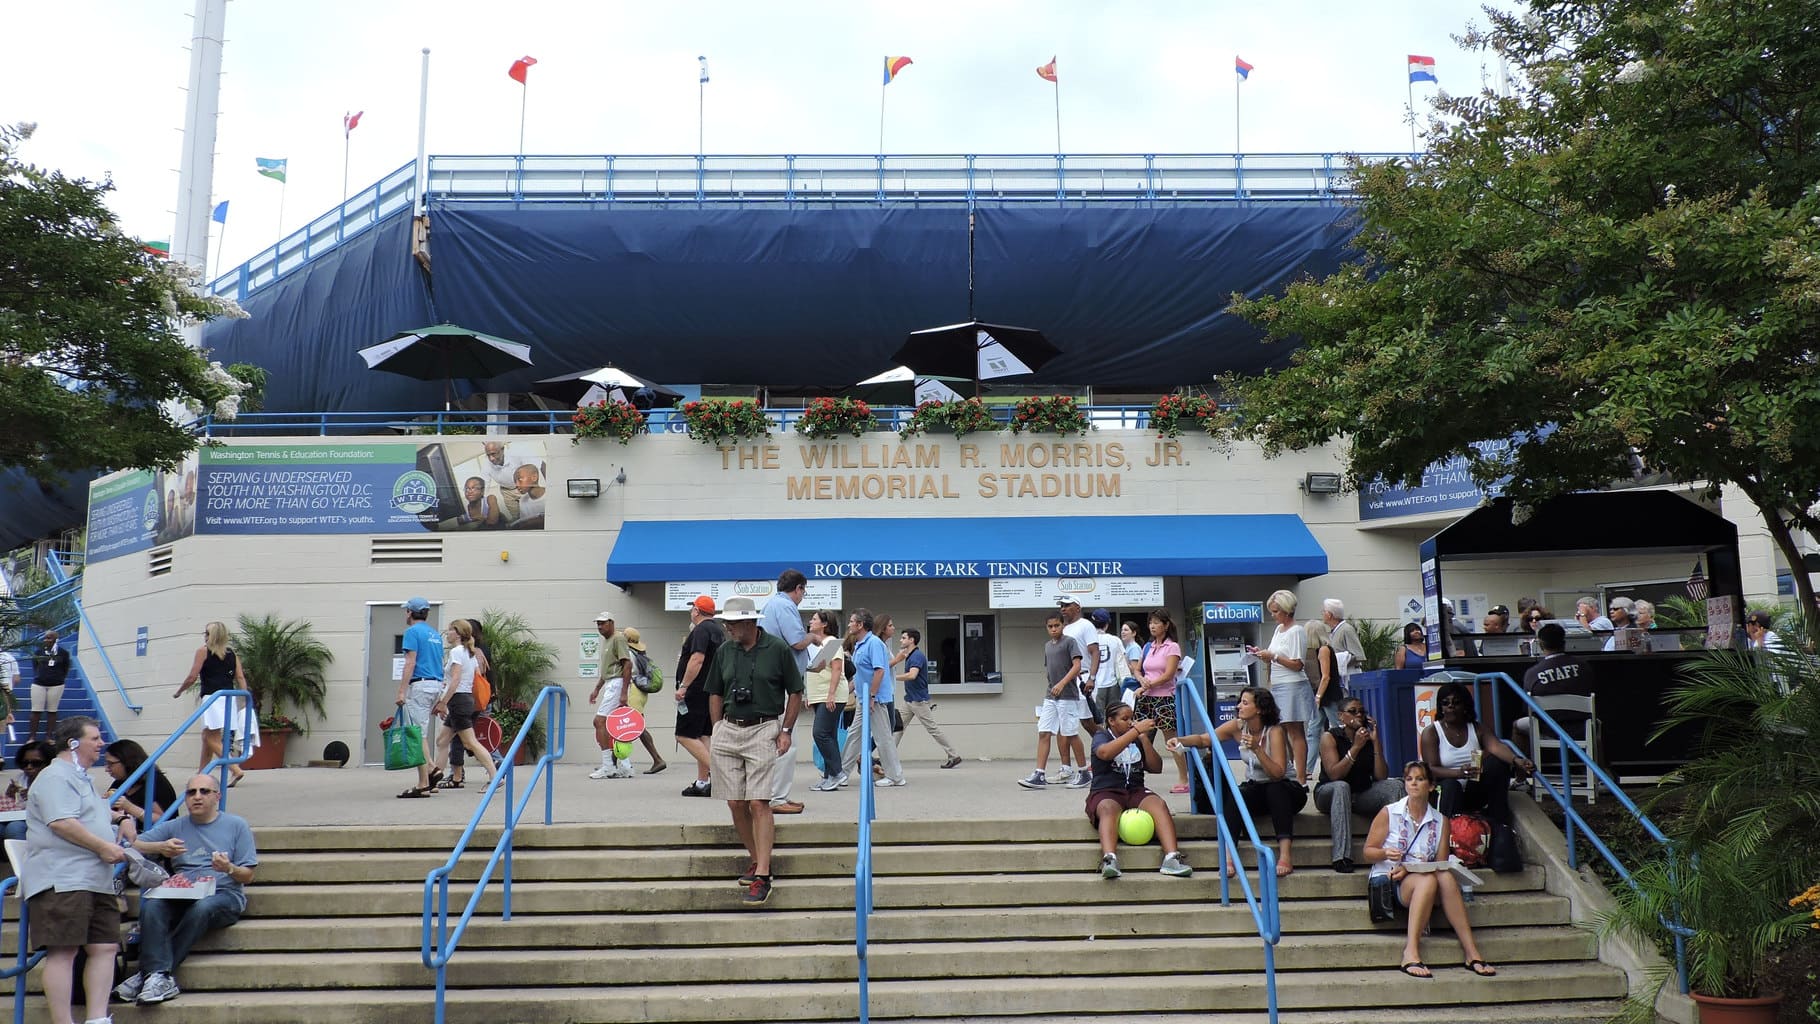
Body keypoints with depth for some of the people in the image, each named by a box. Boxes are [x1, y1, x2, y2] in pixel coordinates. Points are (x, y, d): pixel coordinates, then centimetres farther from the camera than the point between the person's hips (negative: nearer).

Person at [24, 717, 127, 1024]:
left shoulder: (80, 779, 26)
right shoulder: (56, 777, -7)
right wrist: (103, 847, -15)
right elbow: (61, 823, -19)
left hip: (96, 881, 10)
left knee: (105, 947, 2)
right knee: (63, 951, -9)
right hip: (63, 880, -10)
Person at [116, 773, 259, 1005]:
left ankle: (151, 973, -31)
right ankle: (162, 978, -39)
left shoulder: (236, 825, 12)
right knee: (151, 906, -30)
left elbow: (248, 876, 8)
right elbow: (134, 846, 7)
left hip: (225, 895, -2)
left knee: (202, 908, -36)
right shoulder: (174, 827, 20)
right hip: (182, 896, 3)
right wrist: (161, 847, -12)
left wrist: (229, 869, -14)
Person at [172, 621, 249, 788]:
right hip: (229, 697, 7)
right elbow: (240, 678, 7)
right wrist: (244, 701, 6)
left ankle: (235, 770, -23)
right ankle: (201, 773, 25)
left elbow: (192, 677, -3)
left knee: (213, 739, -7)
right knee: (207, 736, 20)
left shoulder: (203, 651, 1)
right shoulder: (231, 653, 15)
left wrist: (178, 691, 14)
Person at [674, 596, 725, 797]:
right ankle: (701, 782, 11)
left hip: (697, 690, -10)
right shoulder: (719, 629, 16)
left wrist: (683, 686, -23)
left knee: (685, 735, -9)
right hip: (712, 691, 10)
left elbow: (697, 660, -24)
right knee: (701, 736, 11)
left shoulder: (701, 630, -14)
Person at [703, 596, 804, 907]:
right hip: (728, 730, 5)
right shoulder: (724, 651, 7)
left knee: (759, 803, -11)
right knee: (735, 803, 5)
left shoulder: (778, 649, -5)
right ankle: (757, 860, 22)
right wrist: (718, 730, 8)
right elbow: (715, 694, 16)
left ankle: (762, 876, -11)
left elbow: (795, 693, 2)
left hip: (763, 730, -5)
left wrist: (786, 731, -4)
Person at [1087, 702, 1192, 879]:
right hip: (1106, 792, -4)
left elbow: (1156, 767, 12)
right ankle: (1109, 859, -59)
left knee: (1159, 804, -28)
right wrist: (1136, 731, -20)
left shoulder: (1137, 741, 21)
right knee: (1109, 808, -39)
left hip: (1136, 791, 4)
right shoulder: (1101, 736, 8)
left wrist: (1144, 738, 1)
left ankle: (1172, 858, -45)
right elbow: (1105, 753, -17)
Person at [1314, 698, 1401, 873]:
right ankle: (1342, 857, -44)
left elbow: (1381, 777, -6)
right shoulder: (1330, 737, -6)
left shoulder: (1370, 738, 5)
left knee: (1396, 785, -18)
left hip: (1362, 796, 4)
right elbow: (1334, 775, -20)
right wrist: (1356, 747, -22)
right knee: (1341, 787, -38)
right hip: (1330, 795, -4)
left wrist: (1376, 742, -12)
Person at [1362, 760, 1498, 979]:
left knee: (1446, 877, -32)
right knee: (1428, 880, -35)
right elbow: (1368, 851, 3)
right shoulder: (1388, 813, 3)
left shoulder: (1440, 821, 10)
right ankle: (1411, 953, -44)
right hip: (1387, 881, -3)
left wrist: (1409, 869, -14)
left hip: (1423, 880, 3)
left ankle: (1471, 952, -36)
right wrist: (1385, 853, -21)